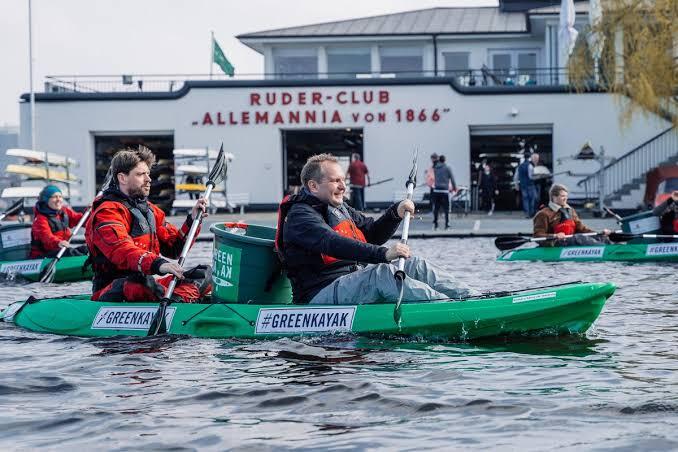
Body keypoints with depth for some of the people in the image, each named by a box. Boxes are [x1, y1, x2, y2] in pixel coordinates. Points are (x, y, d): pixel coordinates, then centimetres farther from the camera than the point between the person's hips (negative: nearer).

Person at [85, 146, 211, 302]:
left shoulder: (149, 209, 21)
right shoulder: (107, 213, -8)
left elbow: (173, 248, 20)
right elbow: (121, 250, -28)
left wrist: (192, 220, 4)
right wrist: (158, 264, -44)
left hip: (147, 284, 9)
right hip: (113, 293, -9)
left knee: (205, 273, -7)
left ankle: (175, 300, -35)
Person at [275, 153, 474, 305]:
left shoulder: (339, 209, 22)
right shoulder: (299, 216, -12)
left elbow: (373, 234, 24)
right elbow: (333, 244, -29)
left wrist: (395, 213, 3)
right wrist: (383, 253, -39)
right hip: (321, 295, -10)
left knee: (414, 266, -4)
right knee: (381, 273, -32)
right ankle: (448, 305, -43)